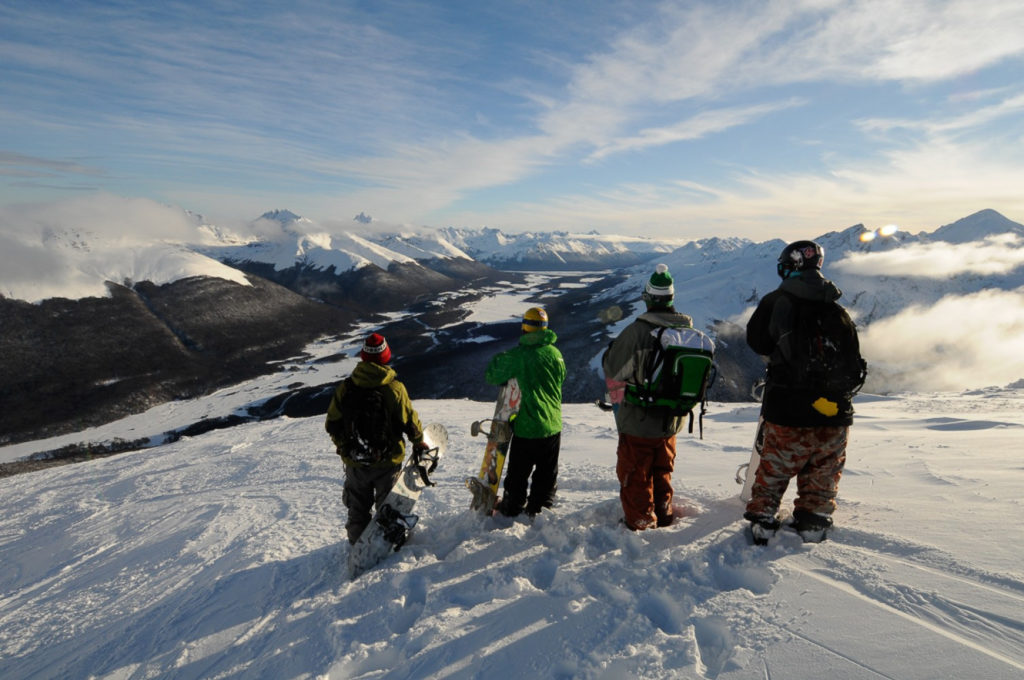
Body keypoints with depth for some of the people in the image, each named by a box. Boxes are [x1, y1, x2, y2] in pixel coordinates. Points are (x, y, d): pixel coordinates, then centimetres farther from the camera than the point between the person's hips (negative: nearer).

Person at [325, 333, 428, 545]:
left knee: (358, 508, 20)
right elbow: (410, 421, -11)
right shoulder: (394, 388, -17)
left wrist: (344, 446, 17)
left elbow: (332, 425, -1)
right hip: (387, 461, -2)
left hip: (354, 462, 2)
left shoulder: (344, 388, -9)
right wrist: (419, 442, 9)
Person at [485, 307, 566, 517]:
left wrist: (500, 358, 13)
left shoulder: (516, 355, -16)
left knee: (518, 473, 14)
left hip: (526, 426, -3)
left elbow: (491, 375, -4)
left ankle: (512, 509, 27)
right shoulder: (555, 353, -3)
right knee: (547, 474, 18)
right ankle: (540, 509, 28)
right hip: (552, 425, 4)